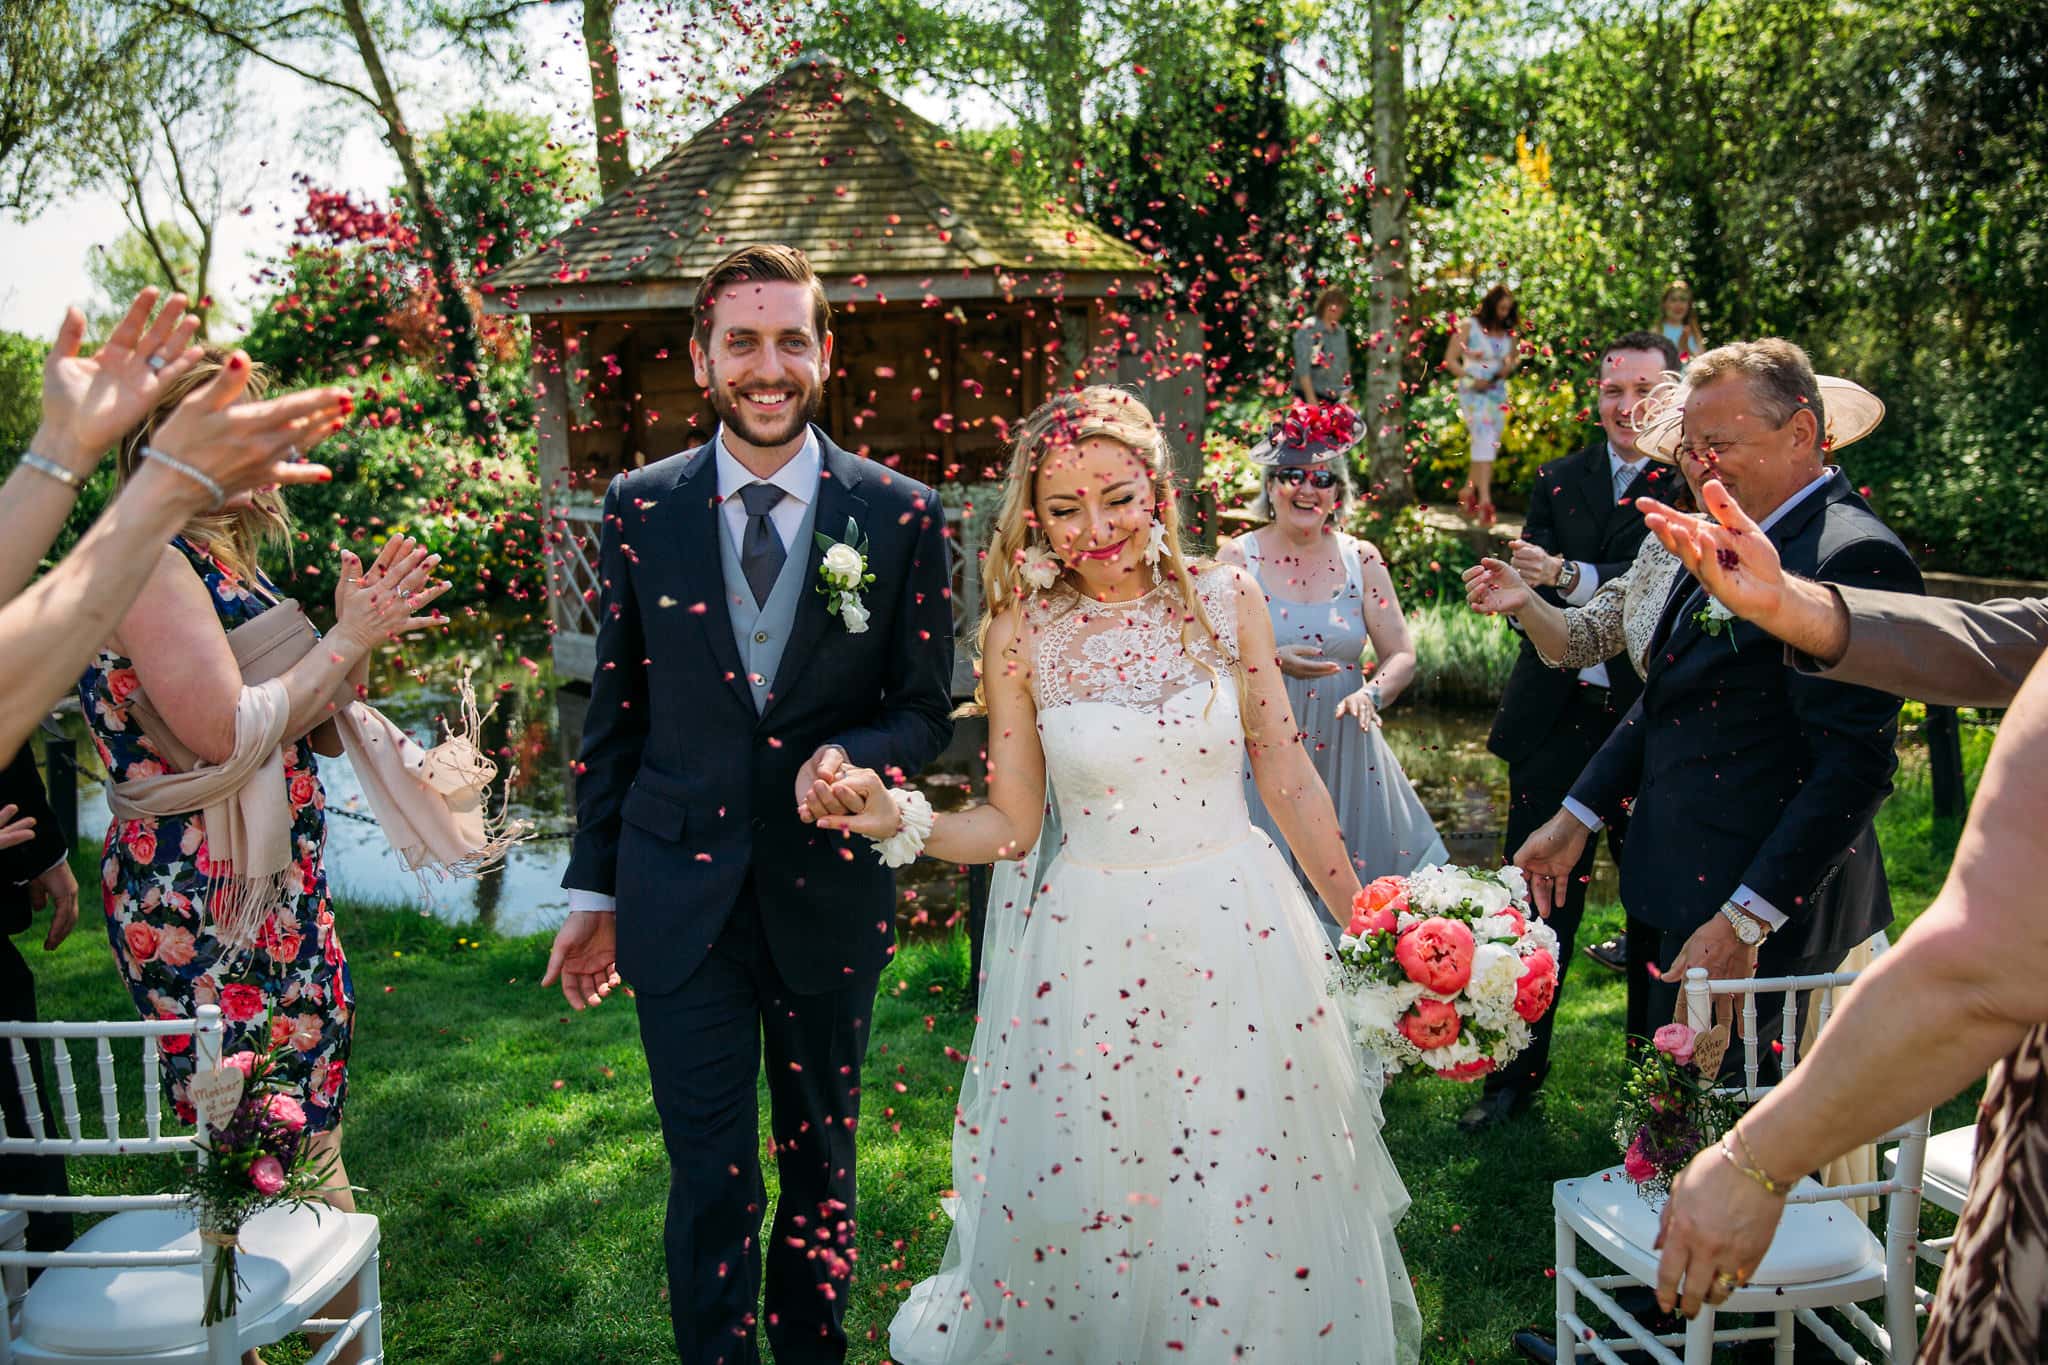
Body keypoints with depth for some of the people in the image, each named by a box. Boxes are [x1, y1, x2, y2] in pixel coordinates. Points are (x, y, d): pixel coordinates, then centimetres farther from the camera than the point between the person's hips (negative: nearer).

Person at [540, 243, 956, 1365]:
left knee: (822, 1166, 18)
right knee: (709, 1179, 6)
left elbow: (927, 706, 2)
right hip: (678, 895, 0)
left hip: (830, 891, 1)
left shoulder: (902, 516, -4)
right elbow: (616, 713, 5)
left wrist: (855, 754, -20)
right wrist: (592, 890, 6)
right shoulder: (639, 508, 0)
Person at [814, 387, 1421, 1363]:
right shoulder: (1021, 633, -5)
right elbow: (1013, 823, -1)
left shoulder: (1226, 600, -3)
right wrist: (898, 821, -18)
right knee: (1083, 1213, 11)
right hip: (1089, 944, 0)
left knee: (1254, 1200, 12)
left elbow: (1289, 780, 3)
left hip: (1238, 932, 1)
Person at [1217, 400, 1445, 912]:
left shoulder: (1360, 559, 4)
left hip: (1345, 751, 2)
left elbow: (1402, 657, 3)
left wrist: (1371, 694, -17)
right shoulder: (1237, 557, -2)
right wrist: (1273, 662, -22)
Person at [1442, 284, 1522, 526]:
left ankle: (1468, 492, 26)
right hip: (1473, 394, -6)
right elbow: (1450, 360, -5)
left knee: (1489, 446, 9)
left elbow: (1514, 358, 24)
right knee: (1485, 441, -19)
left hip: (1498, 394, 6)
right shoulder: (1469, 327, -4)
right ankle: (1485, 501, -23)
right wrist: (1471, 380, -17)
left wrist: (1510, 367, 0)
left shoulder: (1507, 333, 11)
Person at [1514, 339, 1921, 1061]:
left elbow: (1855, 765, -22)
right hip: (1690, 897, 9)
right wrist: (1577, 817, 13)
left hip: (1765, 918, -9)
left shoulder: (1853, 556, -18)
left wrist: (1745, 921, -22)